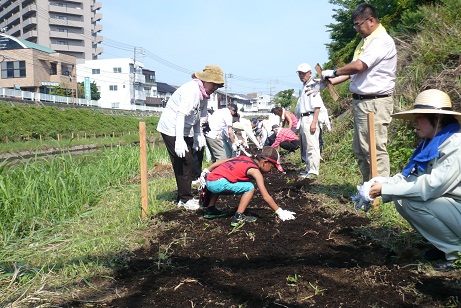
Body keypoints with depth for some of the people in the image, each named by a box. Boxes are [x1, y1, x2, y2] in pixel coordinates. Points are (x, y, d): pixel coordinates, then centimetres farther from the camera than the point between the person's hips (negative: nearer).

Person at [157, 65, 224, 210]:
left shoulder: (203, 93, 8)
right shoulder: (192, 89, -23)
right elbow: (181, 114, -30)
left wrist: (198, 134, 5)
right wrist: (179, 140, -35)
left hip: (185, 130, 10)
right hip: (172, 129, -10)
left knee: (187, 163, 12)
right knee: (183, 163, -9)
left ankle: (183, 197, 21)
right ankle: (186, 199, 0)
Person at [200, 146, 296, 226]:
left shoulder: (243, 158, 17)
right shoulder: (255, 171, -3)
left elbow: (221, 161, 18)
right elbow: (266, 196, -6)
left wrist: (206, 171, 25)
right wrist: (279, 212, -1)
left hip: (210, 180, 9)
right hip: (218, 182, -9)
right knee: (249, 187, -6)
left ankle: (210, 210, 43)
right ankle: (238, 217, -7)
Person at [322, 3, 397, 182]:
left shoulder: (382, 40, -13)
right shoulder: (366, 41, 17)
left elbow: (358, 66, -22)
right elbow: (354, 71, 17)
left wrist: (333, 72, -7)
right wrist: (330, 81, 8)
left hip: (374, 103, -10)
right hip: (361, 102, 10)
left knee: (374, 149, -9)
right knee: (360, 149, 14)